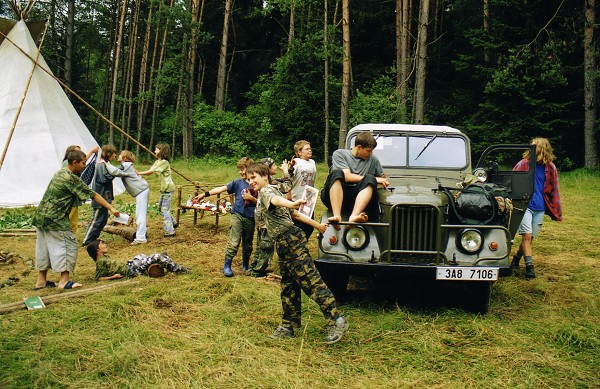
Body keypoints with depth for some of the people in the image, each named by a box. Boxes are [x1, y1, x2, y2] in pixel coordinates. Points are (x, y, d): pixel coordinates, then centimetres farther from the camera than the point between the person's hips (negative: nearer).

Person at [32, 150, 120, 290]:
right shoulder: (71, 178, -15)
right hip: (56, 220, -10)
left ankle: (41, 280, 22)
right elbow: (93, 195, -16)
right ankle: (64, 281, -2)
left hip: (41, 216, 10)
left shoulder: (60, 172, 10)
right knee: (69, 245, -2)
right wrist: (111, 208, -15)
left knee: (44, 247, 15)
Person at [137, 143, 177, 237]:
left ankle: (170, 231, -3)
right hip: (164, 188, 10)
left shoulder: (164, 162, -17)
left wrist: (138, 173, -17)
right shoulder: (157, 162, 12)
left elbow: (151, 171, -20)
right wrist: (138, 173, -11)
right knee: (161, 206, 19)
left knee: (165, 209, -7)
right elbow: (150, 171, 2)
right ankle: (172, 223, 31)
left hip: (168, 188, -10)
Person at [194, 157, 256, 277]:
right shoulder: (238, 183, 0)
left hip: (250, 218, 1)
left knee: (248, 244, 13)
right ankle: (227, 266, 0)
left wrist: (251, 198, -15)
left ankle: (245, 266, 32)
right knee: (234, 242, -10)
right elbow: (221, 189, -5)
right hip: (237, 216, -1)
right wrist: (205, 194, -11)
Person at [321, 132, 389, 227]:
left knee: (369, 179, -24)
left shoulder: (373, 160, 18)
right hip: (335, 198, -2)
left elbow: (383, 178, 30)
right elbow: (347, 177, -8)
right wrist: (375, 179, -7)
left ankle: (354, 217, -48)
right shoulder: (339, 154, 6)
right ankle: (337, 217, -47)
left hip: (357, 199, 2)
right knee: (337, 173, -29)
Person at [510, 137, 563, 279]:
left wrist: (558, 212, 12)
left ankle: (516, 260, 28)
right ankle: (529, 266, -9)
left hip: (540, 208, 3)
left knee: (530, 238, 8)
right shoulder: (523, 164, -5)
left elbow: (554, 190, 11)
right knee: (526, 236, -14)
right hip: (524, 206, -3)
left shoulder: (550, 168, 3)